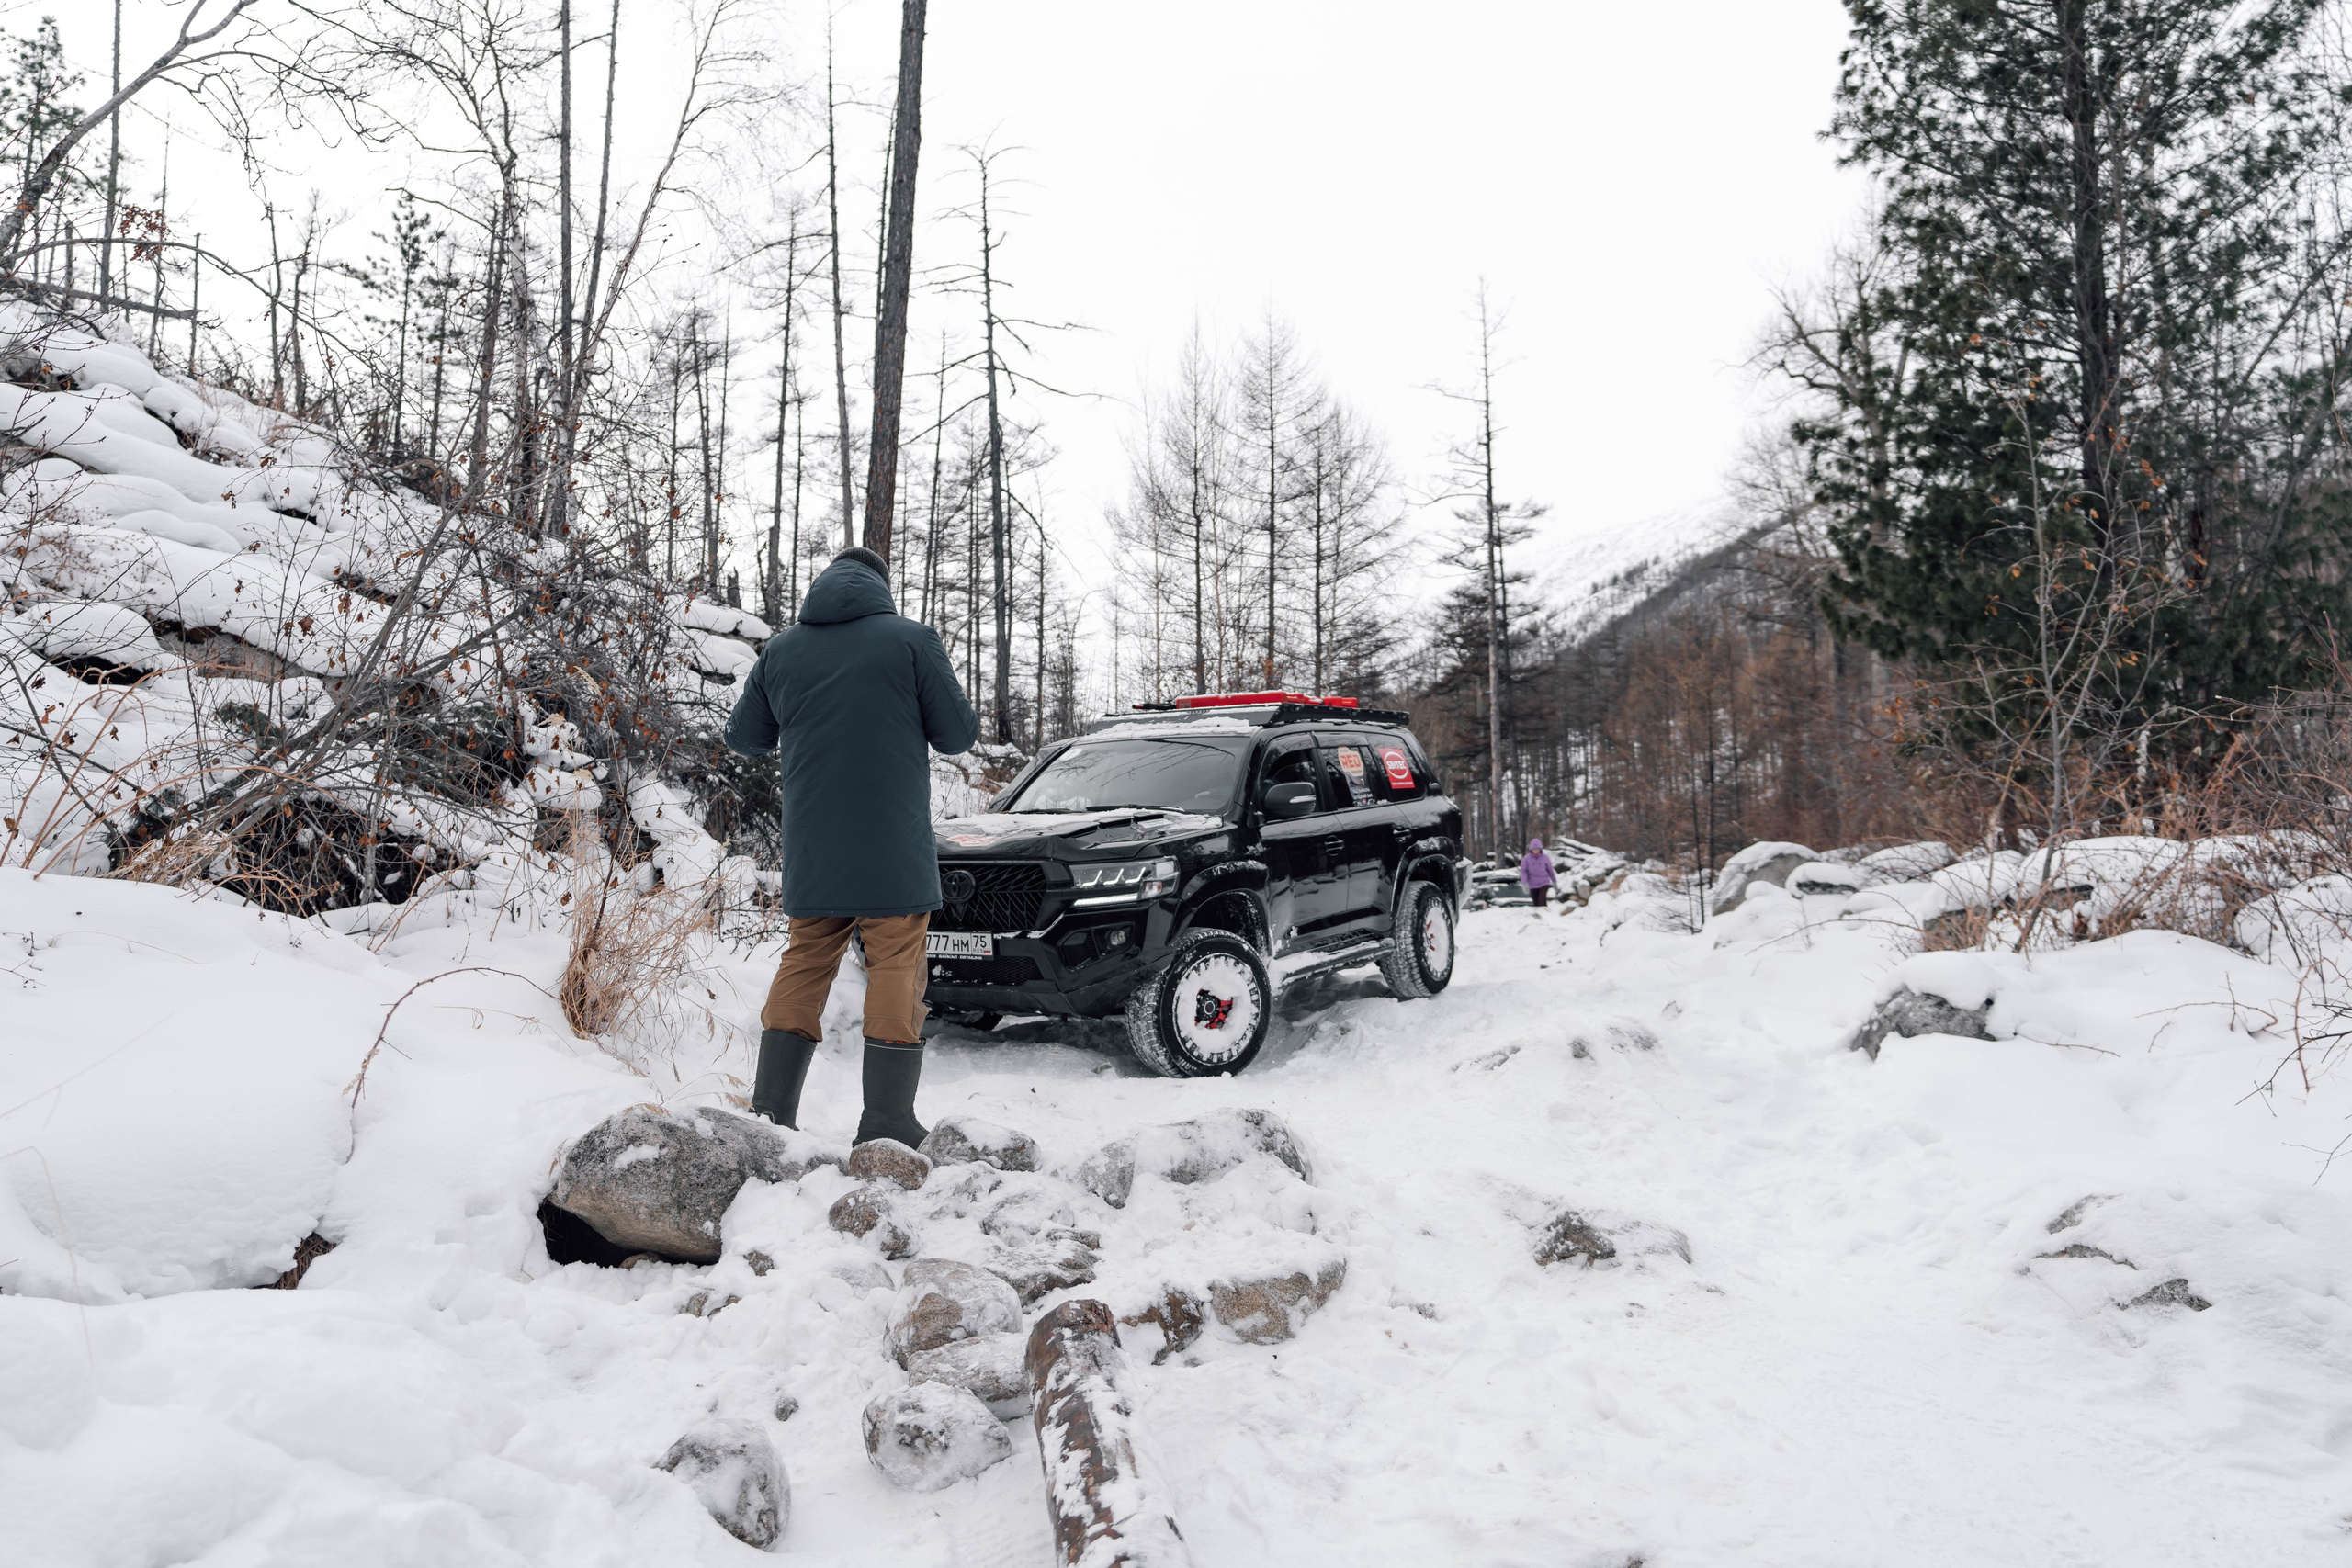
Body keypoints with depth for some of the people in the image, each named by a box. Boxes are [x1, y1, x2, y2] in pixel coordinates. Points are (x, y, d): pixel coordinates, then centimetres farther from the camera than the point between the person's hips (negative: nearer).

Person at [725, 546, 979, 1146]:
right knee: (896, 965, 1)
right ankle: (887, 1122, 1)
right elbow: (957, 734, -1)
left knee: (805, 961, 12)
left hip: (809, 847, 4)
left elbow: (742, 738, 16)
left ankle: (770, 1110, 11)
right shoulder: (912, 639, -3)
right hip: (894, 848, -4)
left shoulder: (781, 649, 8)